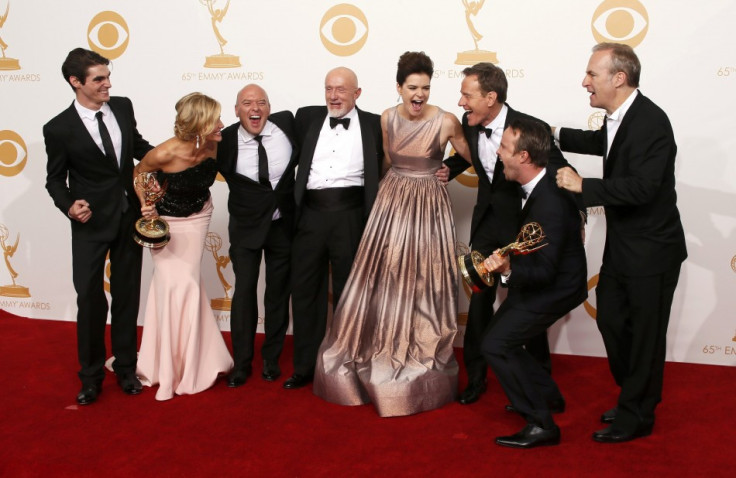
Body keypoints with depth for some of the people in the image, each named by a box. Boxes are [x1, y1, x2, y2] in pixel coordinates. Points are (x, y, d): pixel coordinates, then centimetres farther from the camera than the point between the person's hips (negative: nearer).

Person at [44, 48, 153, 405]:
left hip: (130, 217, 4)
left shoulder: (123, 106, -1)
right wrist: (69, 206, -20)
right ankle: (91, 375, 20)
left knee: (127, 295, 13)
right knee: (90, 299, 2)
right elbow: (55, 179, -2)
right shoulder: (59, 128, -12)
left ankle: (126, 368, 28)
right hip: (91, 223, -3)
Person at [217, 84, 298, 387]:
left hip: (283, 223, 2)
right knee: (244, 291, 0)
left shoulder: (287, 123, -10)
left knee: (278, 292, 12)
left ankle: (272, 359, 28)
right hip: (246, 226, -2)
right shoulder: (225, 141, -16)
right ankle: (242, 363, 17)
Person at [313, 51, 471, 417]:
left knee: (423, 288, 4)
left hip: (428, 209, -3)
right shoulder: (388, 118, 0)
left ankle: (421, 370, 22)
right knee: (382, 283, 7)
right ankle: (380, 362, 26)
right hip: (392, 205, 3)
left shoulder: (446, 122, -11)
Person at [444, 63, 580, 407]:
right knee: (479, 300, 7)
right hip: (487, 222, 4)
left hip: (523, 224, -4)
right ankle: (475, 377, 22)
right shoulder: (470, 125, -7)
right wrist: (444, 170, 0)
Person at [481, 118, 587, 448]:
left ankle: (541, 424, -2)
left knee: (495, 345, -13)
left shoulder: (551, 204, -32)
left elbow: (544, 271, -31)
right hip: (539, 278, 9)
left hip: (555, 288, -9)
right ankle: (546, 394, 32)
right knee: (503, 337, 15)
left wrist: (508, 269, -46)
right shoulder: (537, 184, -5)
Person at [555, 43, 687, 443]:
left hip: (650, 249, -9)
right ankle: (634, 398, 38)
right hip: (622, 245, 9)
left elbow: (642, 186, -33)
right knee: (611, 319, 19)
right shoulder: (618, 117, 3)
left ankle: (636, 417, 23)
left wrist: (583, 186, -28)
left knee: (644, 333, 6)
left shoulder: (650, 122, -24)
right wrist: (556, 136, 17)